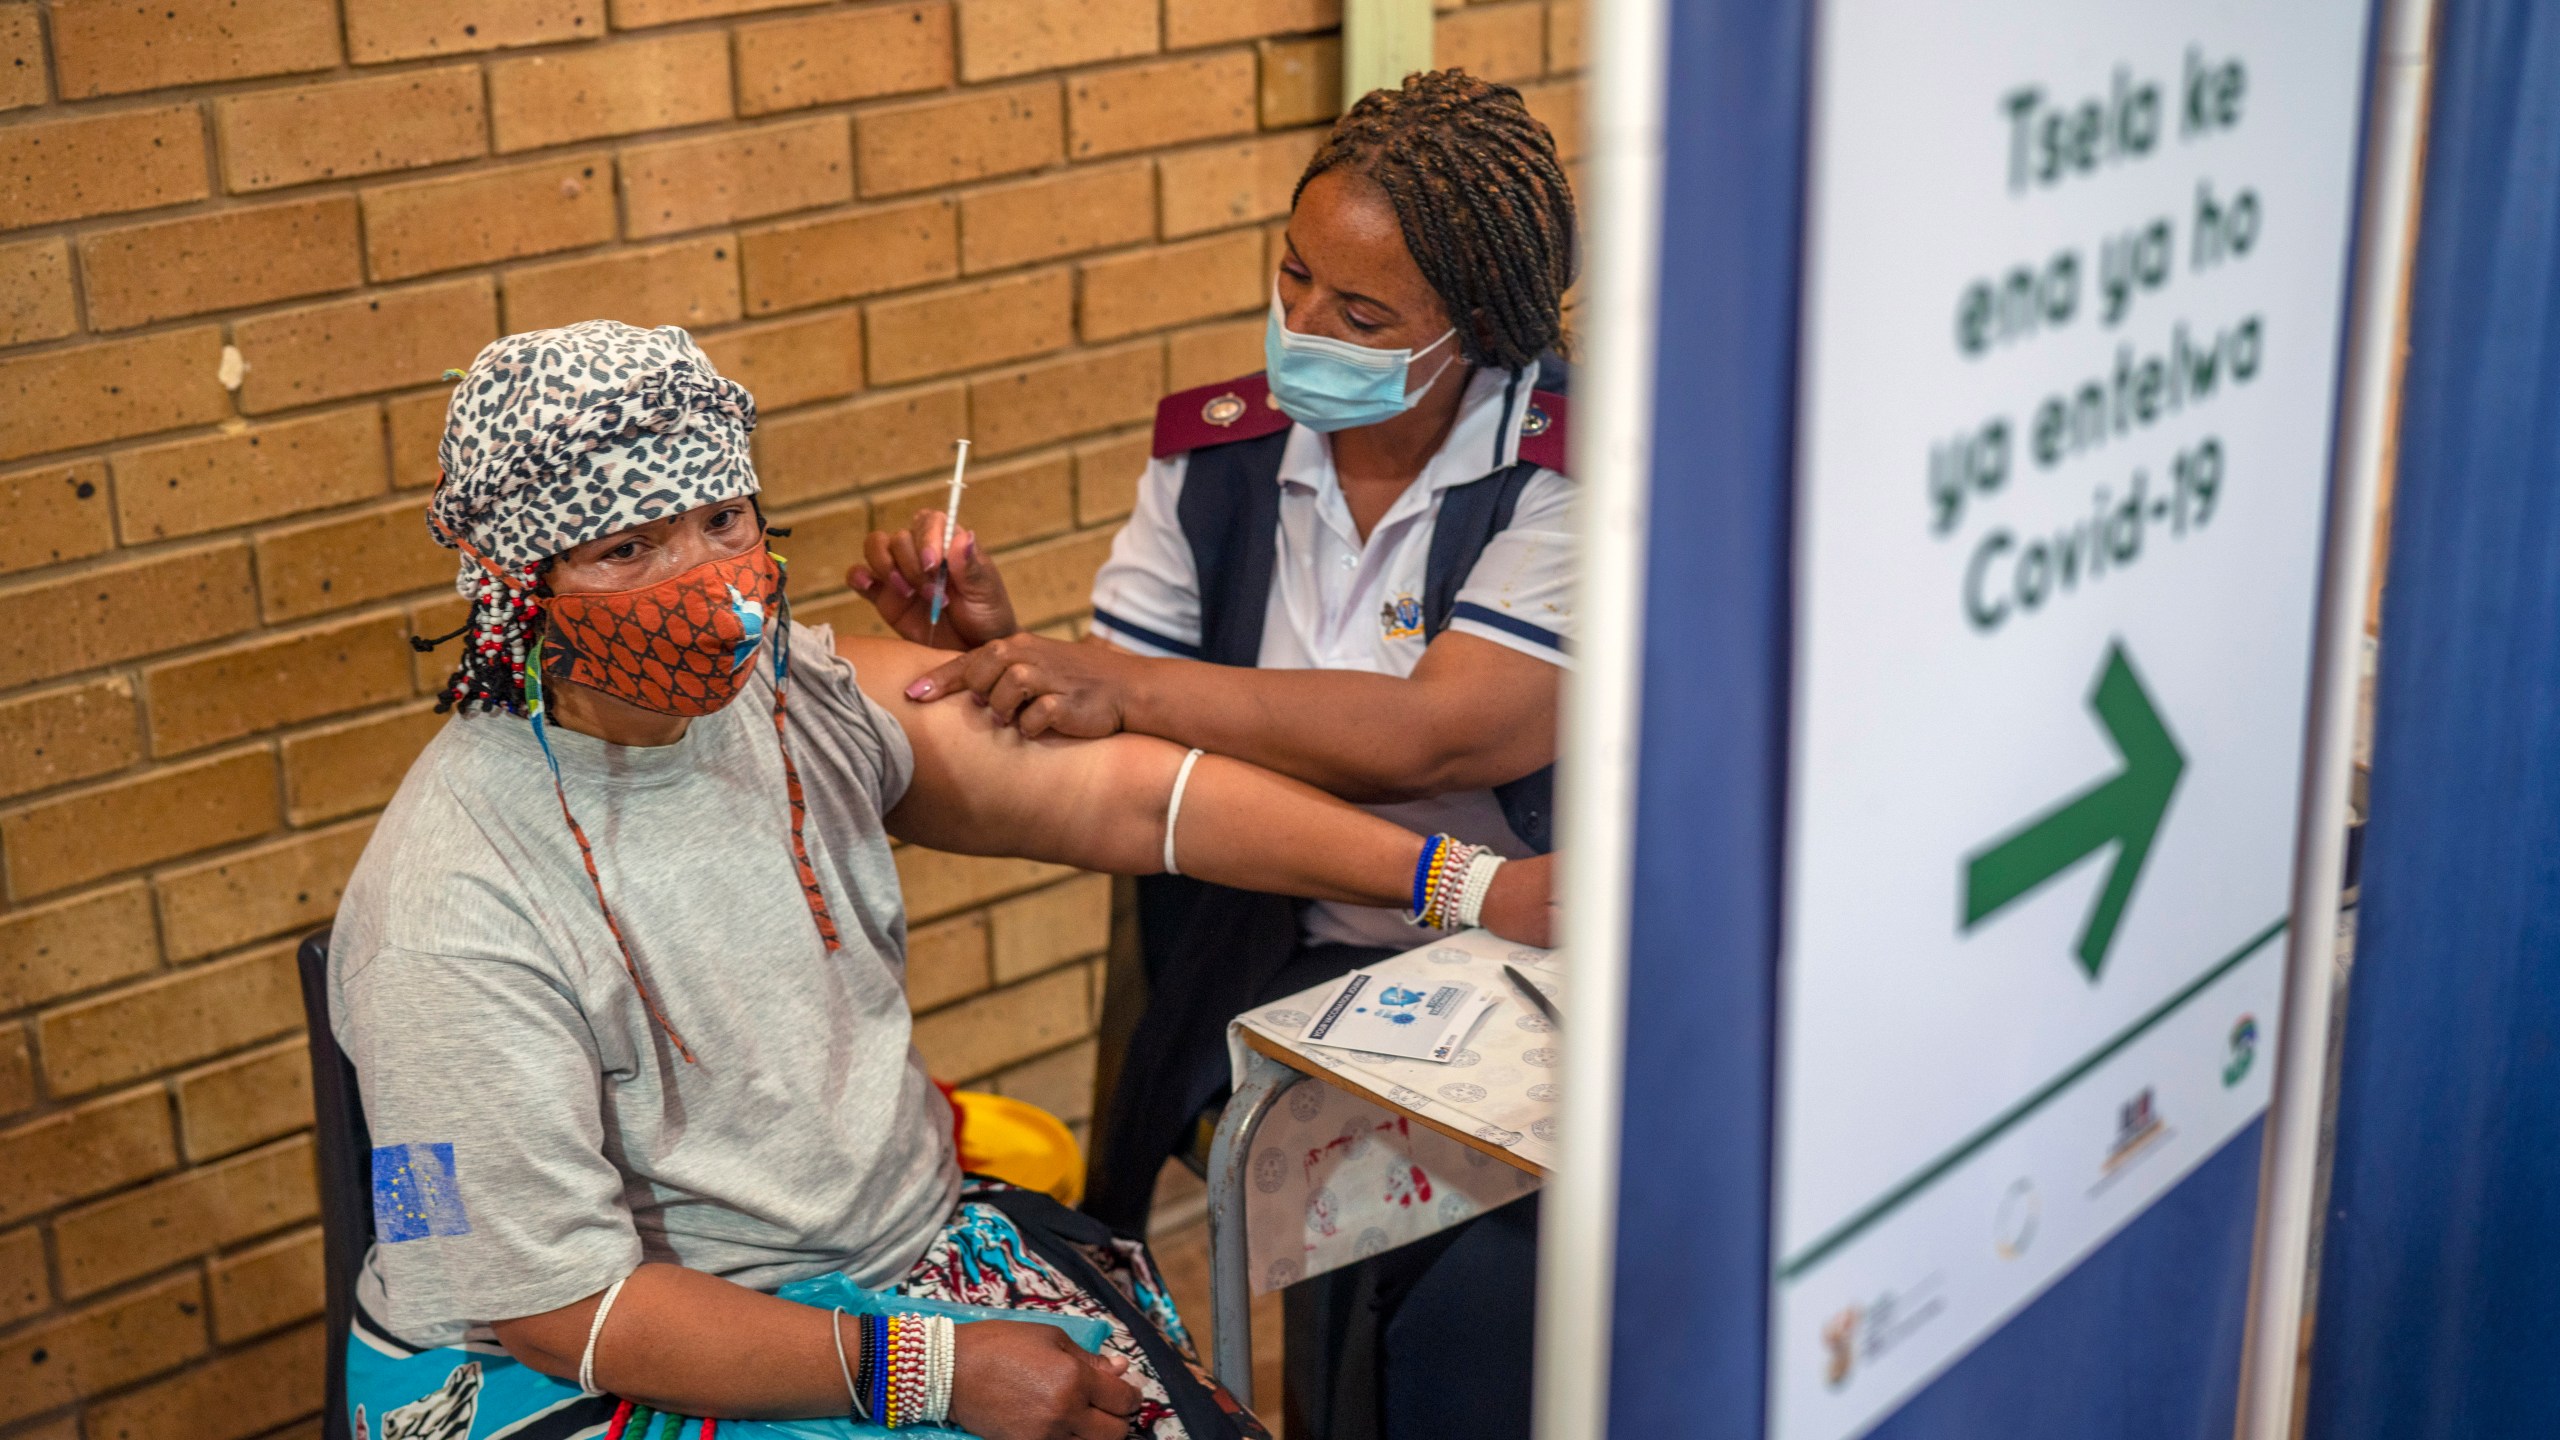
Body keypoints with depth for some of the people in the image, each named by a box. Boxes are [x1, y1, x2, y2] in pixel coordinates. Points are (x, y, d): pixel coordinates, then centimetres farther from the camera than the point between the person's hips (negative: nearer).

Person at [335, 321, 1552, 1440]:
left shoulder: (799, 698, -2)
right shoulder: (453, 915, -21)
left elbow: (1108, 793, 0)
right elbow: (560, 1306, -20)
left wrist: (1467, 885, -4)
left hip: (900, 1252, 6)